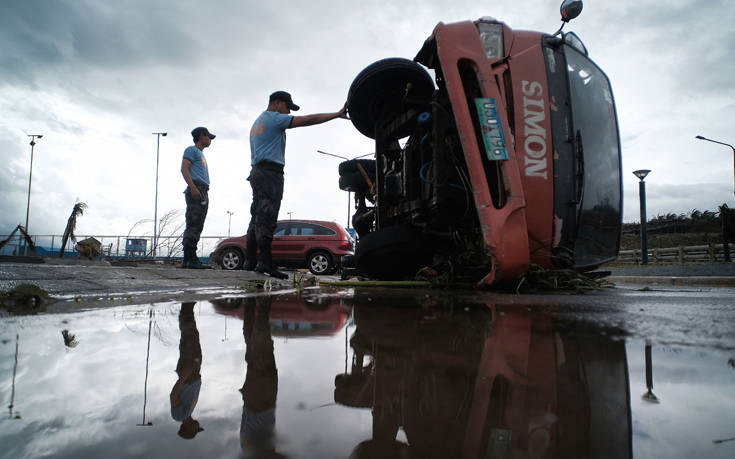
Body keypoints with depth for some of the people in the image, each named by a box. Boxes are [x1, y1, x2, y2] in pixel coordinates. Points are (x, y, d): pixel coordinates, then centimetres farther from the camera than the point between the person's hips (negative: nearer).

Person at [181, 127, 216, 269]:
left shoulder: (201, 155, 32)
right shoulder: (191, 150, 6)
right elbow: (184, 168, -8)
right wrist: (193, 188, -21)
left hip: (203, 192, 9)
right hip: (196, 189, -9)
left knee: (197, 227, 2)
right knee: (193, 225, -16)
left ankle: (190, 260, 0)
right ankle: (190, 259, -22)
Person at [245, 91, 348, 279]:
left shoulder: (257, 122, 28)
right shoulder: (275, 118, -1)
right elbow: (309, 120, -8)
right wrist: (337, 114, -5)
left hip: (257, 171, 10)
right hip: (270, 171, -10)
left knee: (257, 217, 7)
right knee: (267, 217, -16)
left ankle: (250, 261, 5)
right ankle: (265, 261, -21)